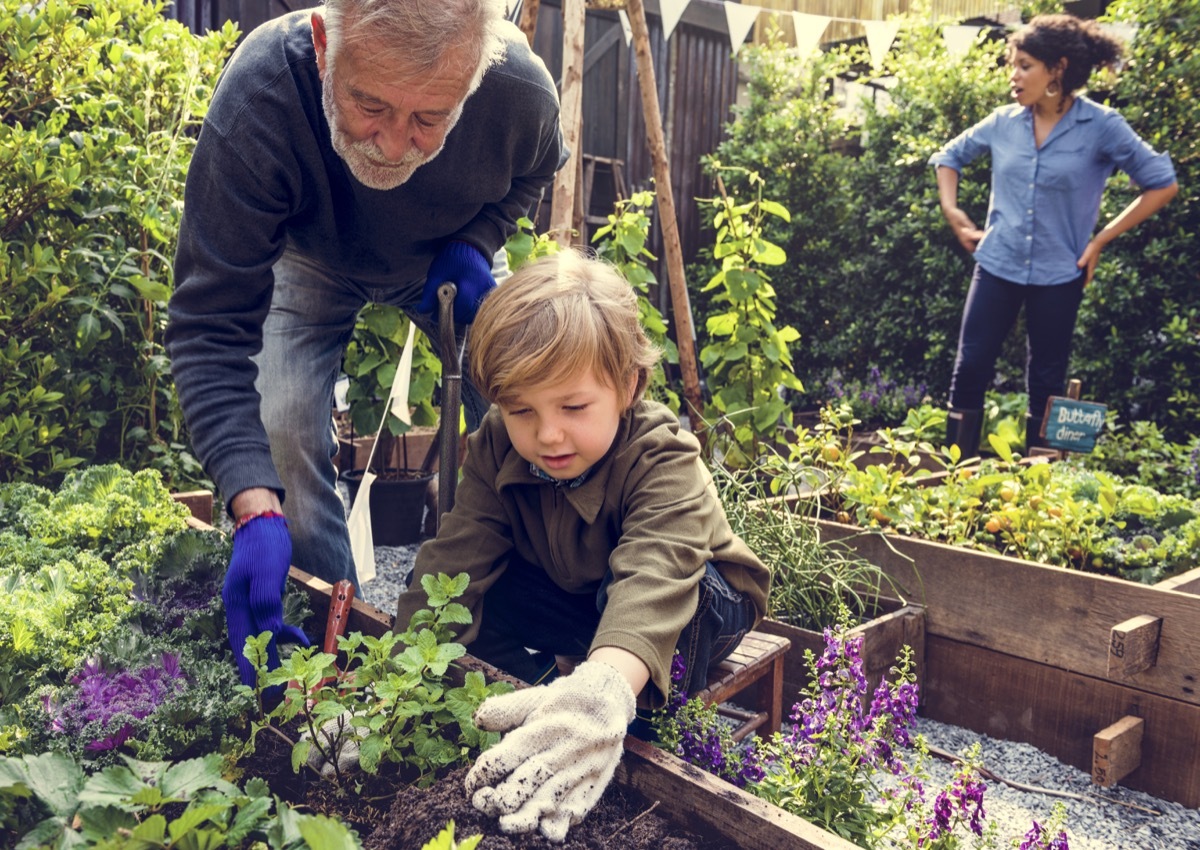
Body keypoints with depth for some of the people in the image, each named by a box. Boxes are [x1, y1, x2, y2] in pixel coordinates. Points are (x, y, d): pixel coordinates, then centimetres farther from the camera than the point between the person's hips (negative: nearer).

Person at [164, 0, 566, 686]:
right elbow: (211, 326, -40)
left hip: (445, 265, 2)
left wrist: (477, 241, -25)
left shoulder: (522, 91, -35)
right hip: (313, 258, -1)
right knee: (284, 427, -20)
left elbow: (534, 172, -5)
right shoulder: (256, 96, -41)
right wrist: (256, 510, -51)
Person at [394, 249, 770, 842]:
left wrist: (604, 689, -72)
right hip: (573, 602, 4)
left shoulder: (664, 460, -34)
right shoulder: (496, 450, -19)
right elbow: (454, 562, -26)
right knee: (475, 594, -18)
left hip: (698, 605, -4)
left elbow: (655, 578, -53)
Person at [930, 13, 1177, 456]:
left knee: (1046, 383, 8)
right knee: (969, 369, 0)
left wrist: (1102, 239, -5)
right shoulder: (1004, 121, 0)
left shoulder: (1101, 126, -9)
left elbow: (1162, 184, -3)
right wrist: (951, 209, 5)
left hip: (1058, 275, -2)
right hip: (997, 266, 3)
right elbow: (949, 156, 18)